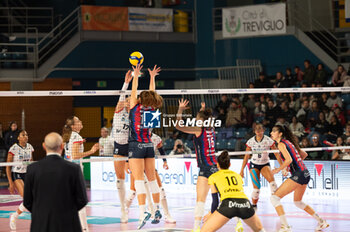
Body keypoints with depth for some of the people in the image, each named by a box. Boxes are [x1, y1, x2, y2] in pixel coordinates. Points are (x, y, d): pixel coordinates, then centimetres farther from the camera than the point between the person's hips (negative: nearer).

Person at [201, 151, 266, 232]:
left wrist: (211, 214, 33)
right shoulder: (237, 175, 32)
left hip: (228, 204, -4)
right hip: (245, 204, 4)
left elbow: (215, 201, 16)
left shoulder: (213, 177, 21)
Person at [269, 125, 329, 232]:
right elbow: (304, 154, 28)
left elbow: (289, 160, -21)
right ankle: (321, 222, 30)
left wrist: (278, 170, -11)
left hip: (298, 175, -9)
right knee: (298, 202, 27)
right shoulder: (289, 142, 19)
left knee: (274, 198, -9)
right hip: (306, 174, 9)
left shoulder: (281, 144, -7)